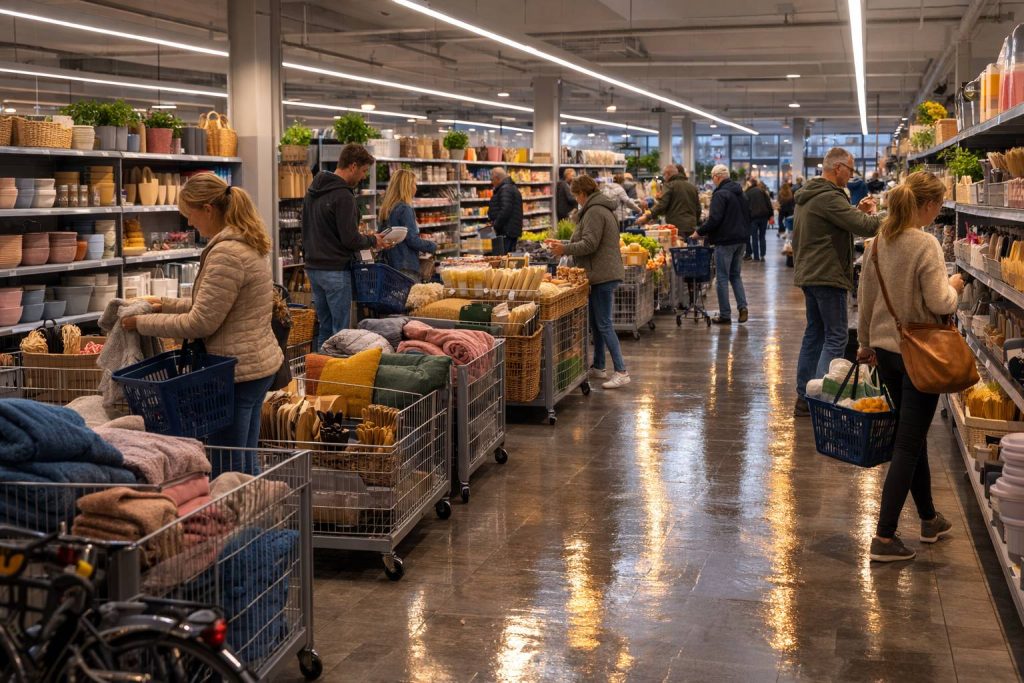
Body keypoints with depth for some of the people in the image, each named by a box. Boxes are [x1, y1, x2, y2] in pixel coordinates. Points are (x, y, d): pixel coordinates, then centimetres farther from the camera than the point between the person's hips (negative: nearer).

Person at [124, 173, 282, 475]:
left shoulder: (226, 253, -20)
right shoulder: (247, 244, 12)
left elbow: (201, 323, -19)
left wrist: (142, 323, -8)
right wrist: (167, 304, 14)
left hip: (236, 371, -10)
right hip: (258, 363, 10)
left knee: (227, 470, 0)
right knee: (245, 466, 18)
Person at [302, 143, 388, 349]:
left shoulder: (313, 190, 12)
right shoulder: (343, 196, -17)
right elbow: (350, 240, -19)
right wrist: (373, 240, -1)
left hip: (313, 268, 9)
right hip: (336, 270, -9)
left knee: (324, 327, 15)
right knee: (340, 332, -3)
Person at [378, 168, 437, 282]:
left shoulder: (385, 209, 13)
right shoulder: (405, 209, -12)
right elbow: (412, 239, -16)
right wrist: (433, 246, 0)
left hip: (390, 264, 8)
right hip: (407, 267, -8)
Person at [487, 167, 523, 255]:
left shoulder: (505, 189, -12)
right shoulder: (513, 188, 22)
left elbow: (505, 211, -24)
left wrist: (495, 226, -17)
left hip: (505, 232, -11)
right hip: (513, 231, 11)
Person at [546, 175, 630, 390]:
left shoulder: (594, 212, -15)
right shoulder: (601, 209, 18)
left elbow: (589, 245, -21)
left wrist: (564, 249, -11)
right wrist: (564, 245, 18)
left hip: (603, 276, -11)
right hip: (603, 274, 11)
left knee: (604, 324, -9)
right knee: (596, 323, 17)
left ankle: (621, 372, -9)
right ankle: (598, 367, 26)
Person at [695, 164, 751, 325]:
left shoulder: (720, 194, -15)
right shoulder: (739, 193, 13)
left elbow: (714, 219, -22)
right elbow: (748, 215, 19)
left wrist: (700, 232, -11)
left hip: (725, 241, -8)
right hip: (741, 239, 8)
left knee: (722, 278, 0)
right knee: (735, 275, 18)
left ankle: (725, 314, 2)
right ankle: (742, 306, 5)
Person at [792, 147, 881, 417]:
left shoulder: (807, 195, 15)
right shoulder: (828, 197, -18)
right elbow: (863, 227, -22)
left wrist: (858, 210, 9)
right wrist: (874, 215, -2)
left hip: (809, 273, 10)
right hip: (827, 275, -10)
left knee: (814, 333, 14)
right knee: (836, 337, -6)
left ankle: (804, 398, 17)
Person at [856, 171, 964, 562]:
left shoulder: (879, 242, 3)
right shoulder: (925, 245, -18)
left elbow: (865, 298, 10)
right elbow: (940, 303, -20)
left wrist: (867, 345, 21)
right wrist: (954, 287, 2)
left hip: (886, 350, 7)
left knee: (912, 436, 20)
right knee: (908, 444, -1)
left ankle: (929, 519, 33)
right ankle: (884, 537, 0)